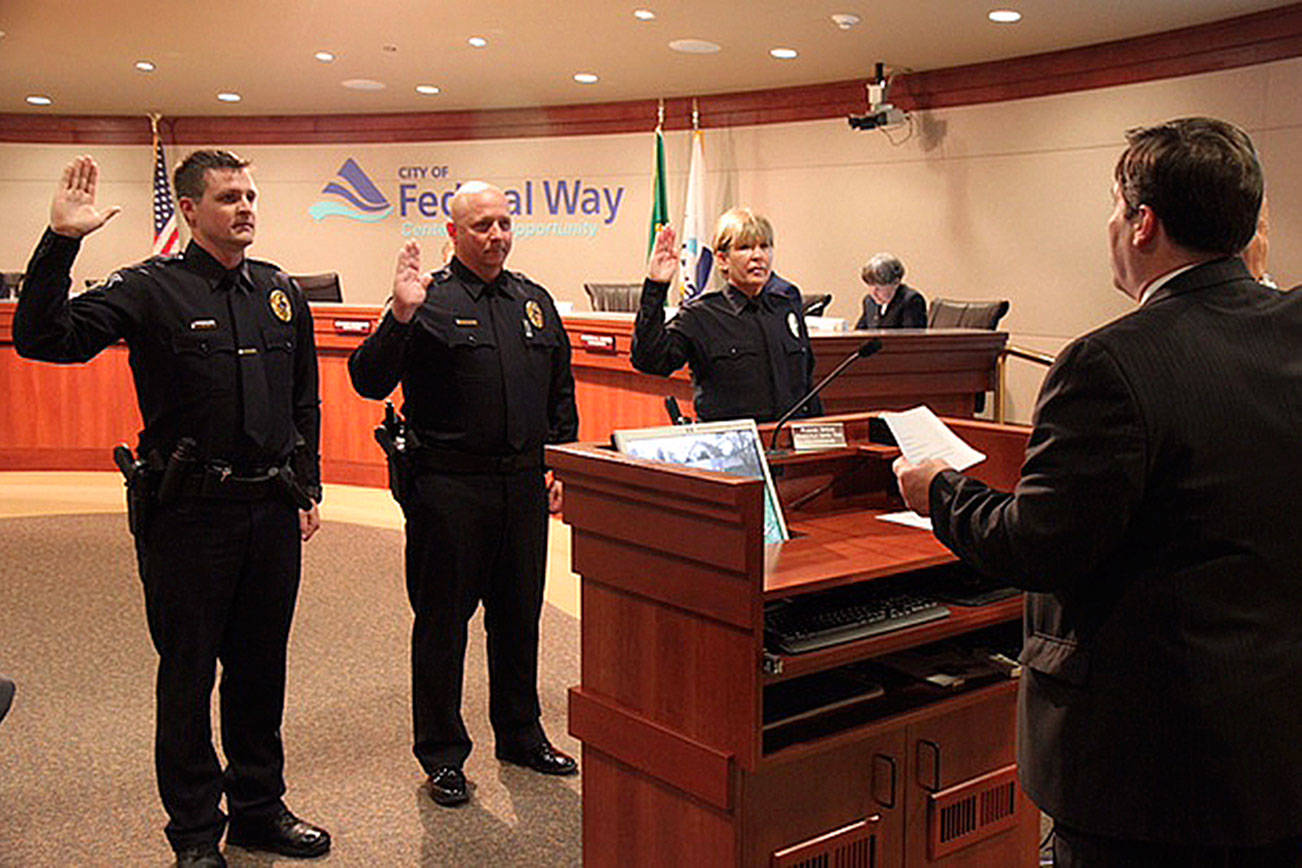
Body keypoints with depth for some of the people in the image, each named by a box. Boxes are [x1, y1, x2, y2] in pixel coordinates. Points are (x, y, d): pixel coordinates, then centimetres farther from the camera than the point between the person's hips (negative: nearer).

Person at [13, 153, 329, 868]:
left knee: (262, 668, 15)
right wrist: (61, 243, -25)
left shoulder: (281, 292, 10)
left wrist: (307, 489, 13)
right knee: (188, 675, 6)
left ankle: (259, 808, 31)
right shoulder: (149, 289, -5)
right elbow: (42, 339, -16)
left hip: (272, 512, 5)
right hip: (188, 515, -4)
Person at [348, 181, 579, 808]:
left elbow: (560, 392, 20)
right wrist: (401, 316, -27)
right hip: (449, 486, -5)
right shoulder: (431, 301, -5)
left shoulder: (535, 301, 13)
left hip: (524, 483, 6)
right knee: (442, 621, 4)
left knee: (520, 615, 15)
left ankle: (520, 735, 32)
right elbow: (369, 381, -14)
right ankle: (442, 755, 18)